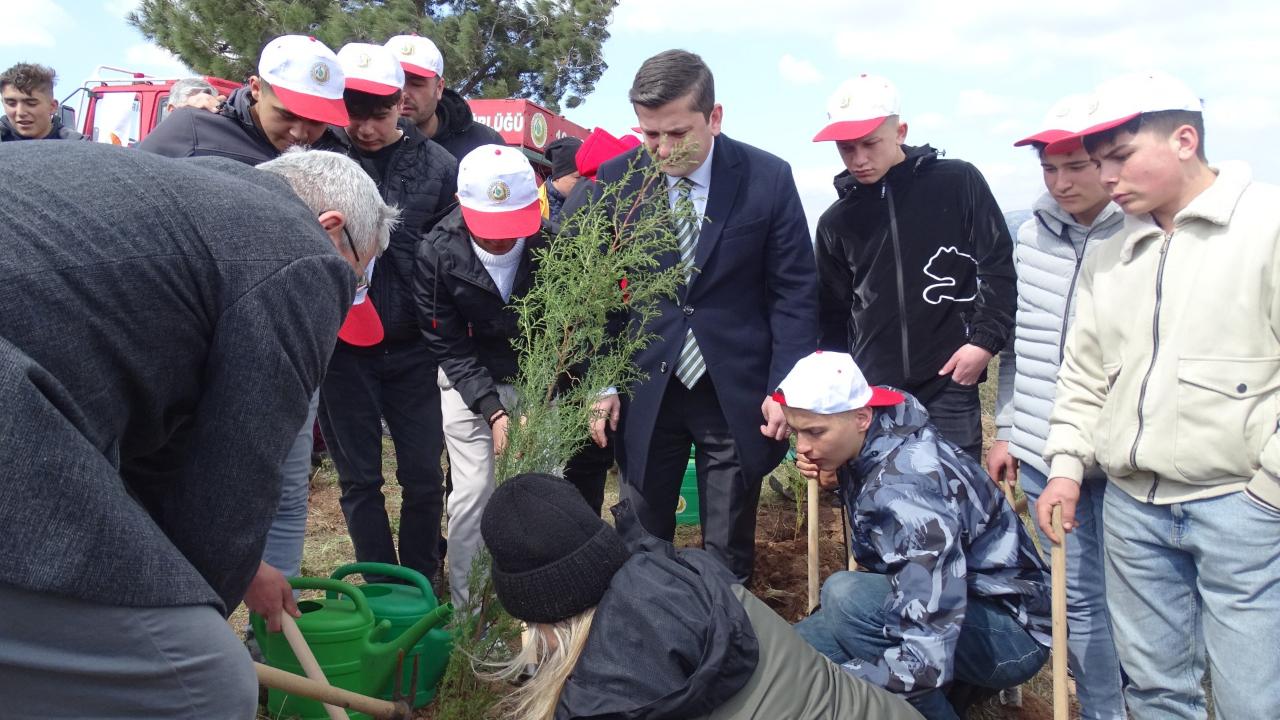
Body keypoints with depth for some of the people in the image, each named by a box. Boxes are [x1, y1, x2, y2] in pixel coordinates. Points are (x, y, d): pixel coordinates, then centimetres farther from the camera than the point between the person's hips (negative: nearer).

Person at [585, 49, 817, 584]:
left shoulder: (768, 179, -7)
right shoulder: (615, 180, -4)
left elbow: (795, 292, -2)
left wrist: (785, 388, -8)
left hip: (738, 393, -1)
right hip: (645, 391, 1)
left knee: (728, 557, 10)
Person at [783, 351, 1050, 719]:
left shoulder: (907, 491, -32)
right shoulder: (881, 430, -9)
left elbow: (927, 658, -36)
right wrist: (836, 477, -4)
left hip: (1011, 630, -8)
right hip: (946, 601, 9)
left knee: (847, 597, -33)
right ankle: (953, 684, 11)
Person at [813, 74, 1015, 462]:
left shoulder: (958, 184, -1)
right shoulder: (836, 221, 9)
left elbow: (1000, 267, 0)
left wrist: (984, 340, -10)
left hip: (949, 388, -2)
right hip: (868, 395, 3)